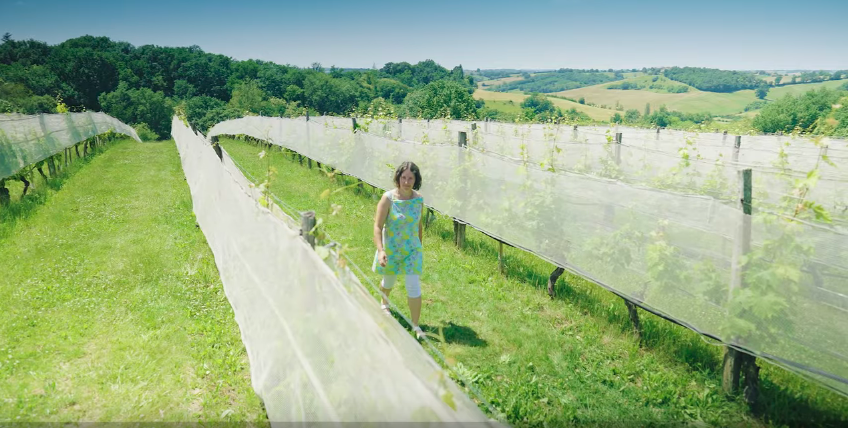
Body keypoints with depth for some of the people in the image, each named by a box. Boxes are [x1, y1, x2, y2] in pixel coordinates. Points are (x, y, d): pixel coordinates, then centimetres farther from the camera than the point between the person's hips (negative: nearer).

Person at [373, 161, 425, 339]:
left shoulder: (419, 199, -7)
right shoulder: (388, 198, -18)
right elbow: (378, 226, -18)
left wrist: (419, 247, 15)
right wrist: (380, 250, -29)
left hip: (412, 250, 2)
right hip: (390, 249, -1)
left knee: (414, 286, -4)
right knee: (389, 281, 21)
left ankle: (415, 325, 11)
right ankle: (384, 303, 55)